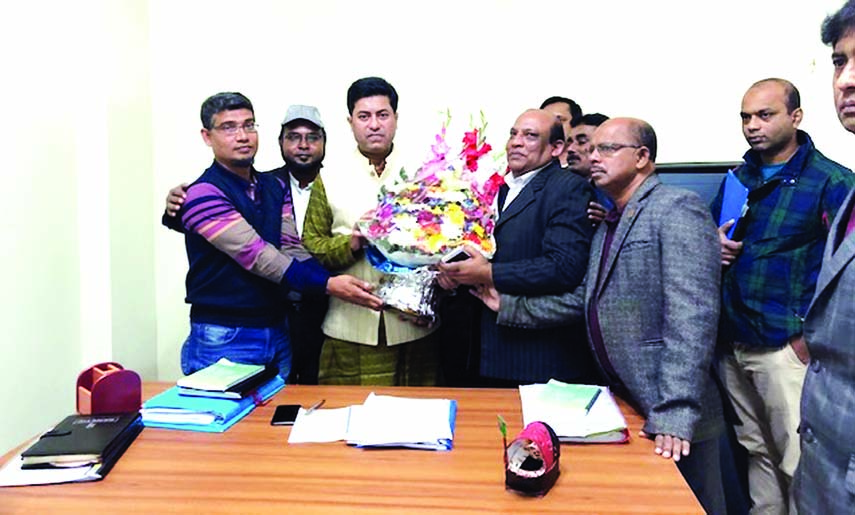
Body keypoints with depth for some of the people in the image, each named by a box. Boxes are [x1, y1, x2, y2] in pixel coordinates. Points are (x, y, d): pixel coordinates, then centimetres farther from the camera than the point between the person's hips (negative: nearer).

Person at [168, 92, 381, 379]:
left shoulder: (275, 187, 8)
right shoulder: (203, 194, -13)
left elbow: (291, 250, 0)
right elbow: (256, 254, -22)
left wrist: (341, 282, -17)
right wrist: (328, 284, -28)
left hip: (278, 332, 6)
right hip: (224, 339, -6)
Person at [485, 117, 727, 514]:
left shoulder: (677, 209, -13)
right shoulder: (609, 223, 14)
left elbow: (691, 315, -22)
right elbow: (584, 300, 11)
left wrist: (675, 413, -27)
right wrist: (510, 306, 5)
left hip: (672, 420, -8)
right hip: (625, 406, 8)